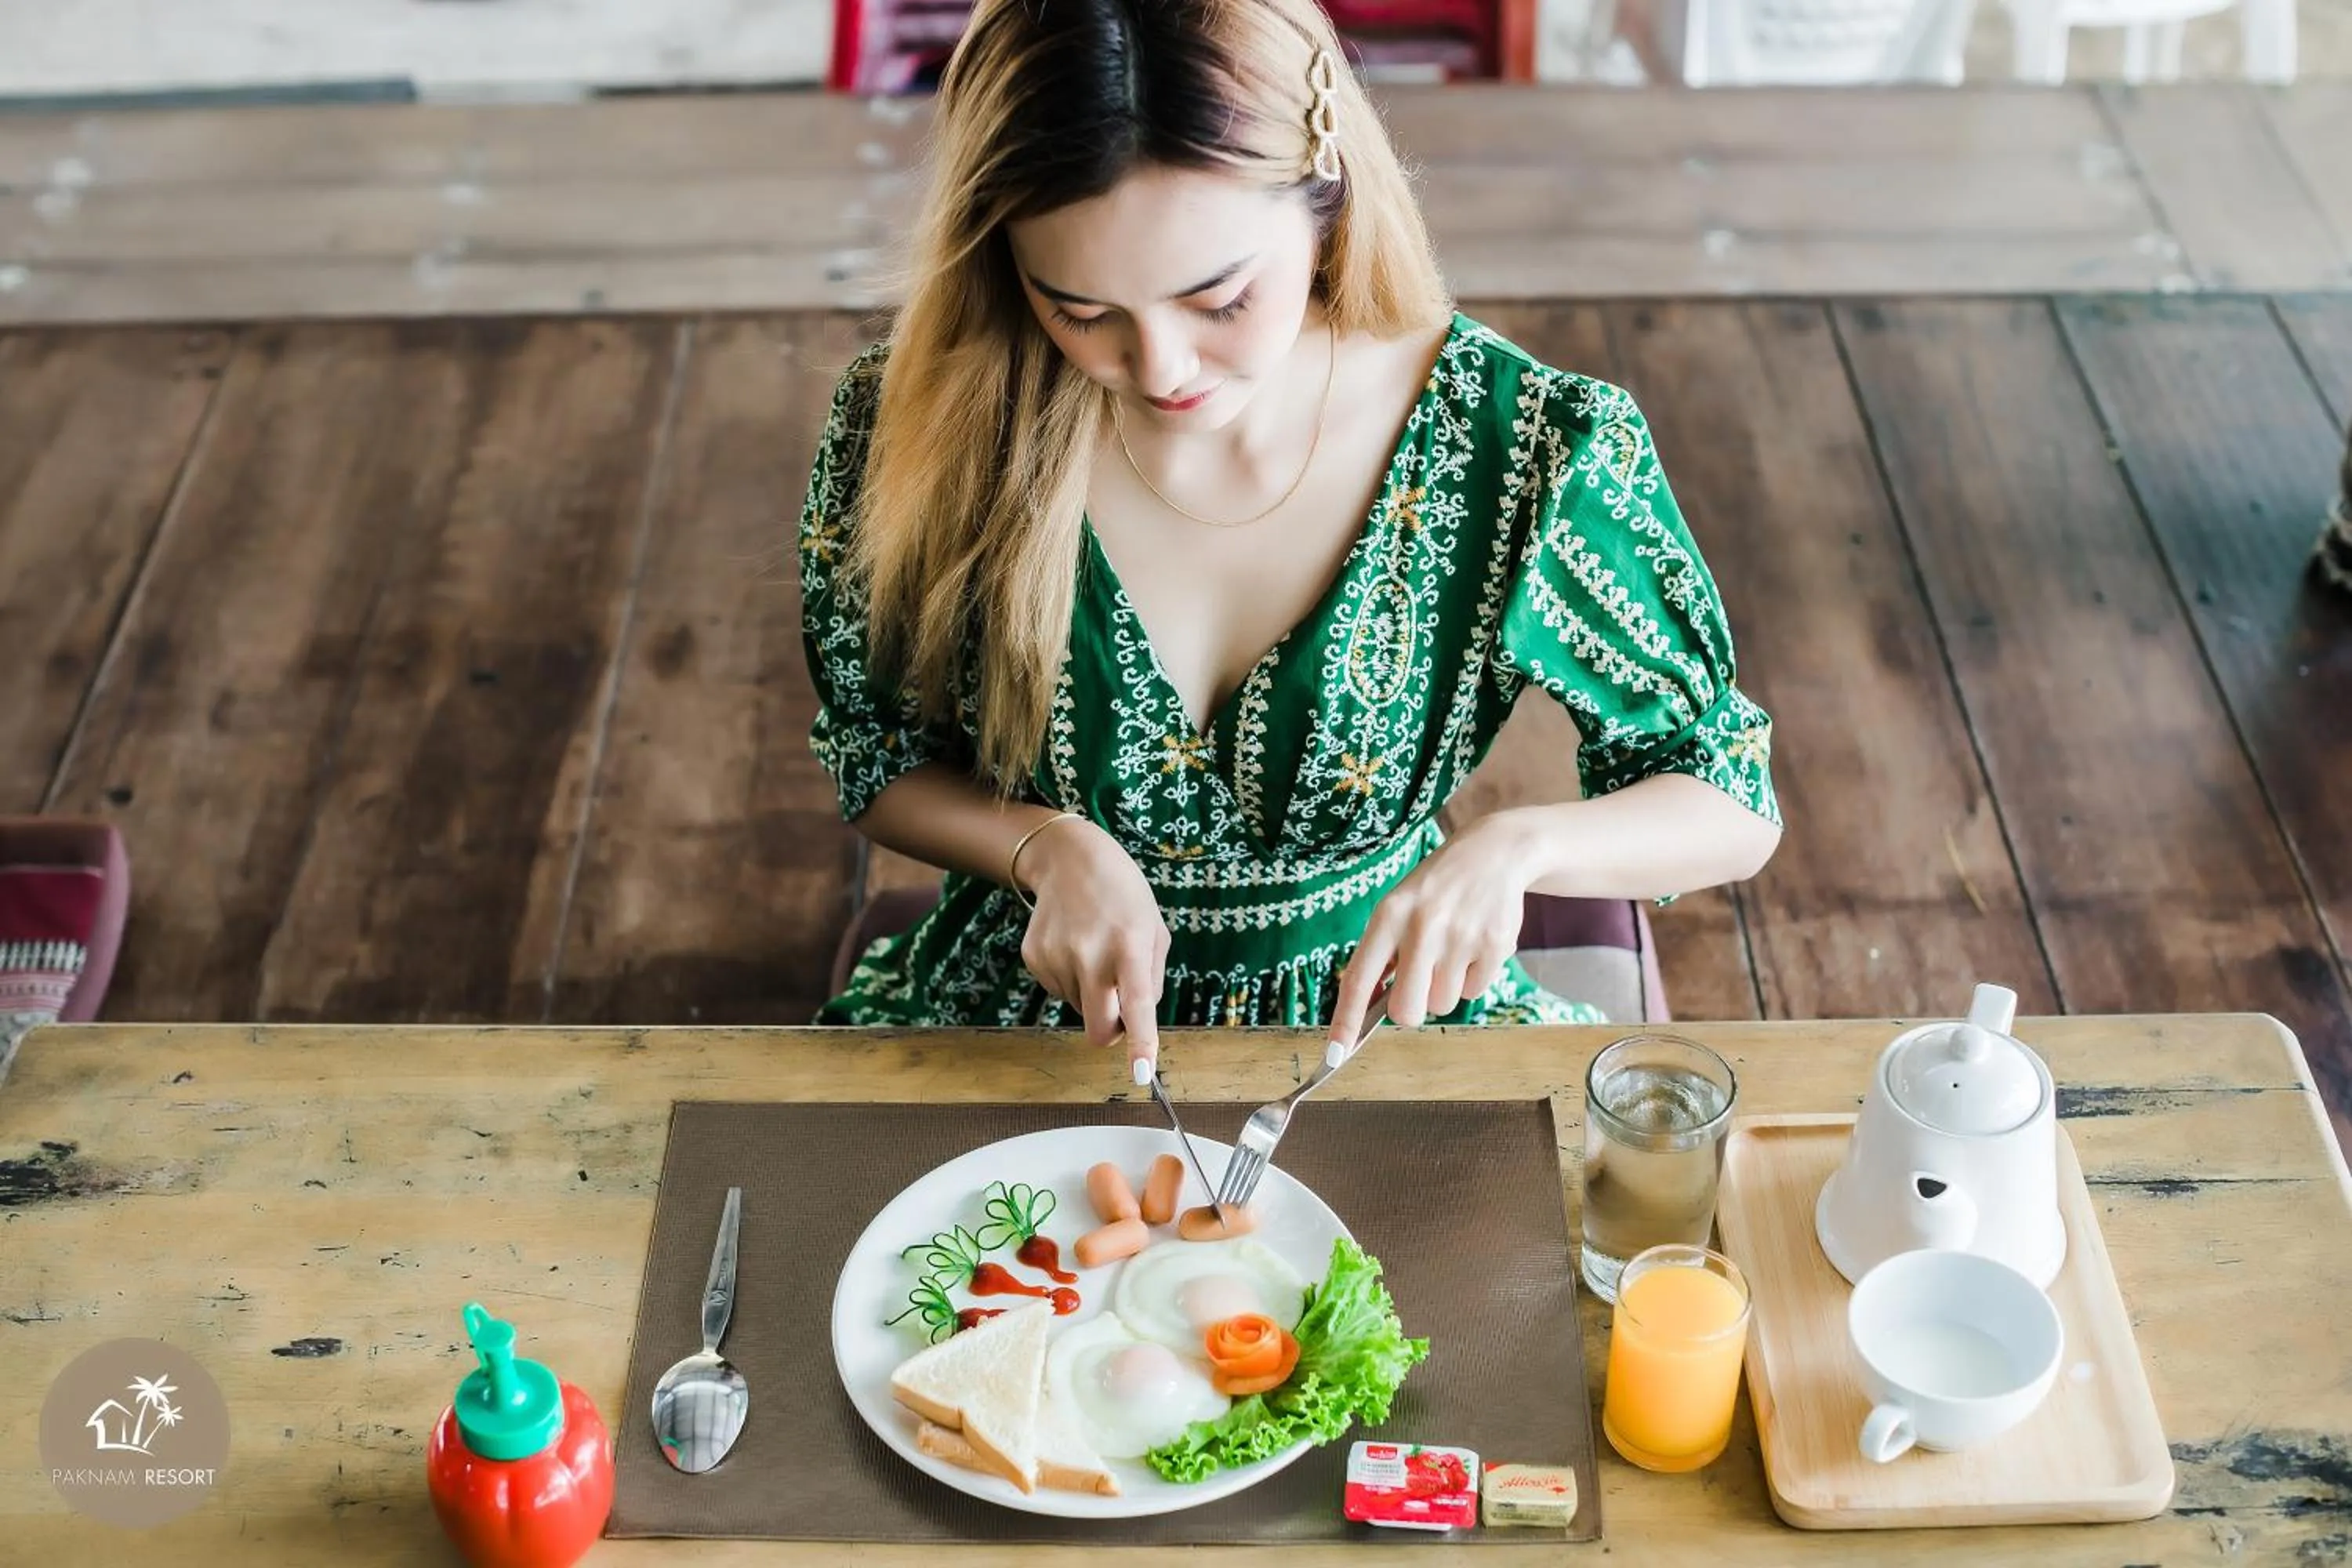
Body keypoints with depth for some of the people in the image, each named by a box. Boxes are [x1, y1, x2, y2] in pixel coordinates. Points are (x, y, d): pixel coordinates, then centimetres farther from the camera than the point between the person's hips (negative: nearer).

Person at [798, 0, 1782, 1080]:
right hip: (1032, 1010, 0)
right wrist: (1048, 848, -20)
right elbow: (874, 753, 1)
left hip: (1379, 1017, 0)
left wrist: (1517, 845, -28)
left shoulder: (1530, 454, -19)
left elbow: (1734, 806, -8)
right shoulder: (917, 426, -17)